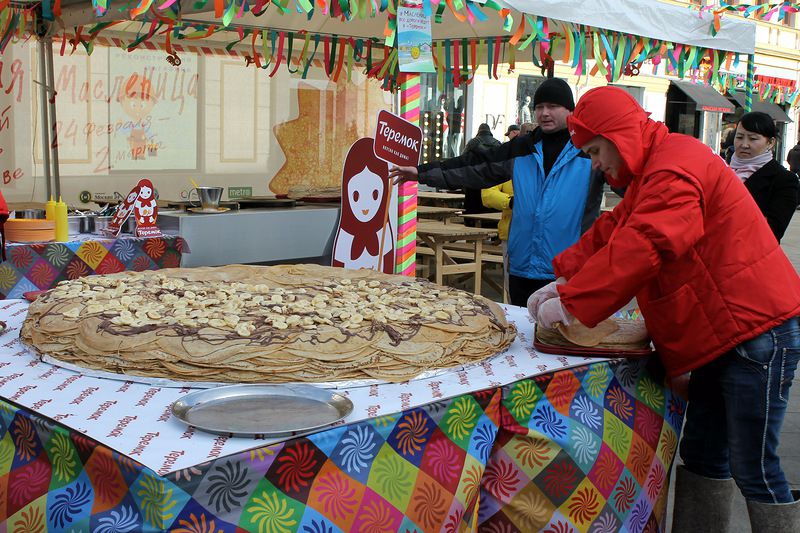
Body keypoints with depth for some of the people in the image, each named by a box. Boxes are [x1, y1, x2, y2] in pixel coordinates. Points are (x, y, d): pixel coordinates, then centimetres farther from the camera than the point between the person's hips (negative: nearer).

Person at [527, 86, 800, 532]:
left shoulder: (675, 168, -19)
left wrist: (570, 302, -24)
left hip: (756, 329, -11)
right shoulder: (654, 169, 17)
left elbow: (640, 247, -29)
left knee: (754, 470, -2)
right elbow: (611, 230, 16)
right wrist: (562, 280, 2)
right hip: (723, 332, 11)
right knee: (701, 456, 15)